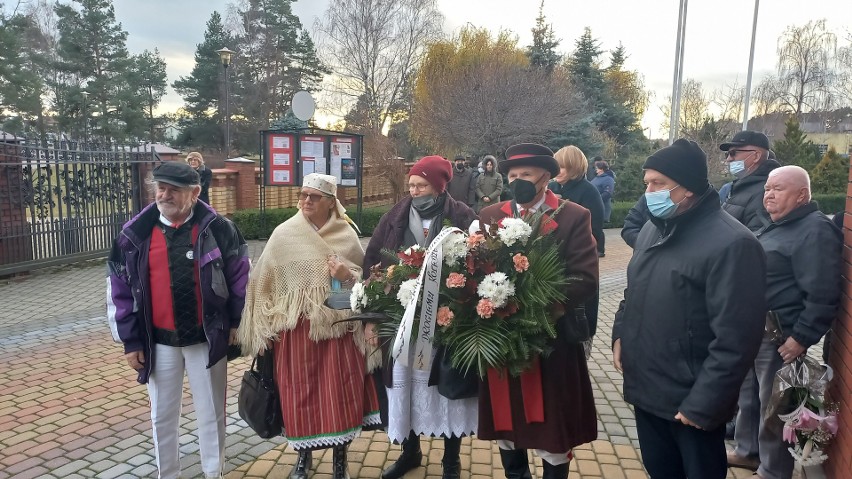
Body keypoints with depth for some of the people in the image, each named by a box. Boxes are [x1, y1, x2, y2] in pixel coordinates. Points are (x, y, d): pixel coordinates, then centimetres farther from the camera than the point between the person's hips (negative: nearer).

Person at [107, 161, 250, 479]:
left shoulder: (218, 229, -8)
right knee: (163, 416, 16)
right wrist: (130, 340, 1)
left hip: (207, 338, -1)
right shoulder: (135, 235, -3)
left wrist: (235, 322, -1)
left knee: (211, 414, 13)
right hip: (160, 342, 2)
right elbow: (119, 290, 2)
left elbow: (240, 277, 0)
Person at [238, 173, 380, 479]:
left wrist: (348, 276, -14)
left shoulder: (347, 235, 2)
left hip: (339, 326, 1)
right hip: (296, 327, 0)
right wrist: (264, 329, -2)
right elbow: (263, 282, 0)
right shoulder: (284, 235, -2)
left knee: (340, 392, 4)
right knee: (300, 392, 7)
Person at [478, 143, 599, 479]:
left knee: (552, 432, 9)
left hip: (551, 341, -3)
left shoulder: (574, 217, -4)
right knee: (505, 425, 16)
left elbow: (585, 278, -12)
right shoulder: (490, 215, 6)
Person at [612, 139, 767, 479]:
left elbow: (735, 340, -21)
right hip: (644, 387, 7)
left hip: (690, 400, -7)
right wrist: (620, 334, 9)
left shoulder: (731, 243, -20)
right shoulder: (654, 228, 6)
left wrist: (702, 404, -19)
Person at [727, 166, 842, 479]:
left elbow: (822, 296, -23)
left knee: (773, 405, 5)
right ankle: (748, 450, 39)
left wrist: (801, 338, -23)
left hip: (779, 337, -9)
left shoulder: (815, 231, -18)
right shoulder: (778, 226, 13)